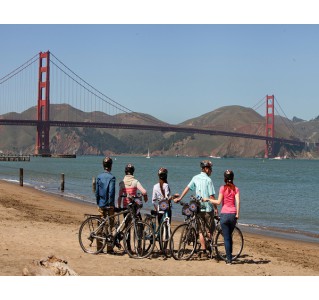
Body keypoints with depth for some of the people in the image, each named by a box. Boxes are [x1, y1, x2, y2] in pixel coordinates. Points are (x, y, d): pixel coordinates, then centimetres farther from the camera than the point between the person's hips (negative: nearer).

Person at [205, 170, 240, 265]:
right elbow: (238, 202, -7)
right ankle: (229, 256, 24)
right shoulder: (236, 189, 3)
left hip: (224, 214, -3)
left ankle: (229, 259, -1)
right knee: (229, 236, 21)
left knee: (226, 238, 1)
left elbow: (218, 202, -9)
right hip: (233, 214, 3)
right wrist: (237, 214, -5)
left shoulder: (223, 188, -4)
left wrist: (208, 199, 4)